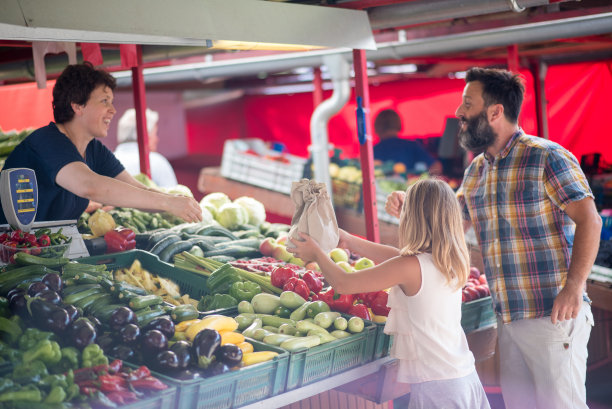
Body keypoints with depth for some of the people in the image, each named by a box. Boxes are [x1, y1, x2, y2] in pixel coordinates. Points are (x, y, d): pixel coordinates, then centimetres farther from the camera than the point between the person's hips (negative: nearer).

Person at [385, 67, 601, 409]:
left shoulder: (547, 157, -10)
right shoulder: (476, 170, 13)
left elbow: (589, 221, -13)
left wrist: (574, 288, -22)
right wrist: (410, 207, 4)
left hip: (553, 315, -7)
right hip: (508, 317, 7)